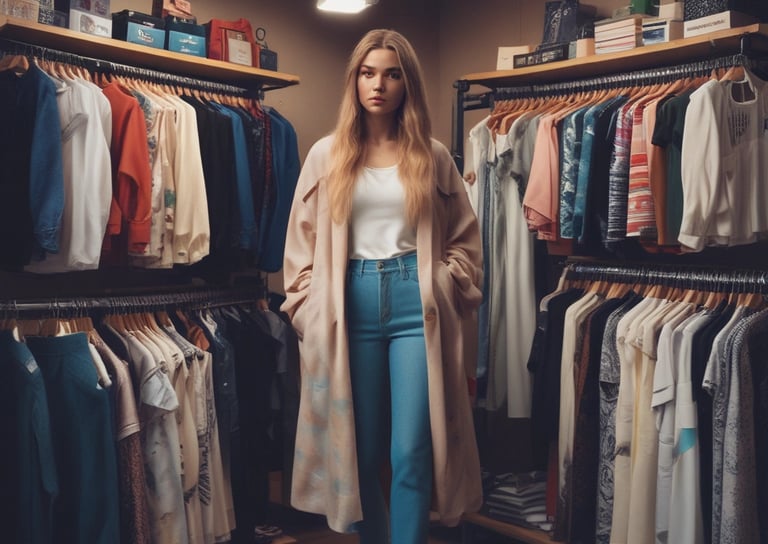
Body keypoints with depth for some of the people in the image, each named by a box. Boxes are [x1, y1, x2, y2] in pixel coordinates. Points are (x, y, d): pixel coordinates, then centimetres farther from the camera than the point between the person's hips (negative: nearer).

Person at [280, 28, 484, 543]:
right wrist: (309, 313, 2)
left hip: (416, 303, -1)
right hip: (352, 305, 1)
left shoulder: (433, 156, 7)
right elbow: (303, 244, 8)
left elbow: (464, 241, 10)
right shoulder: (326, 155, 7)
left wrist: (444, 292, -2)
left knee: (411, 453, -3)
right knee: (362, 449, 10)